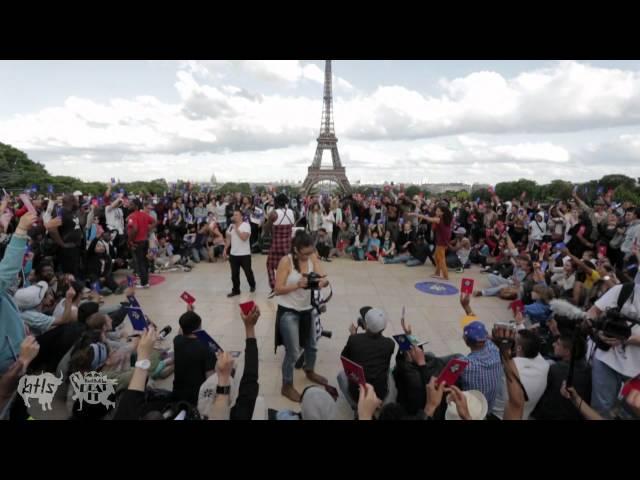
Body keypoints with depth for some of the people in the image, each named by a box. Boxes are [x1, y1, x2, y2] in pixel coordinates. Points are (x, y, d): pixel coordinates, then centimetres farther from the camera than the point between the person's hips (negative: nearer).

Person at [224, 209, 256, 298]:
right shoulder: (231, 226, 7)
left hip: (244, 254, -5)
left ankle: (252, 286, 34)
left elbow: (244, 237, -25)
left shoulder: (246, 225, -11)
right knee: (234, 274, 8)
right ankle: (235, 290, 20)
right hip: (233, 254, 5)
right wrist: (225, 250, 10)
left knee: (248, 272, 9)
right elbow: (229, 239, 15)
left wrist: (237, 229, -20)